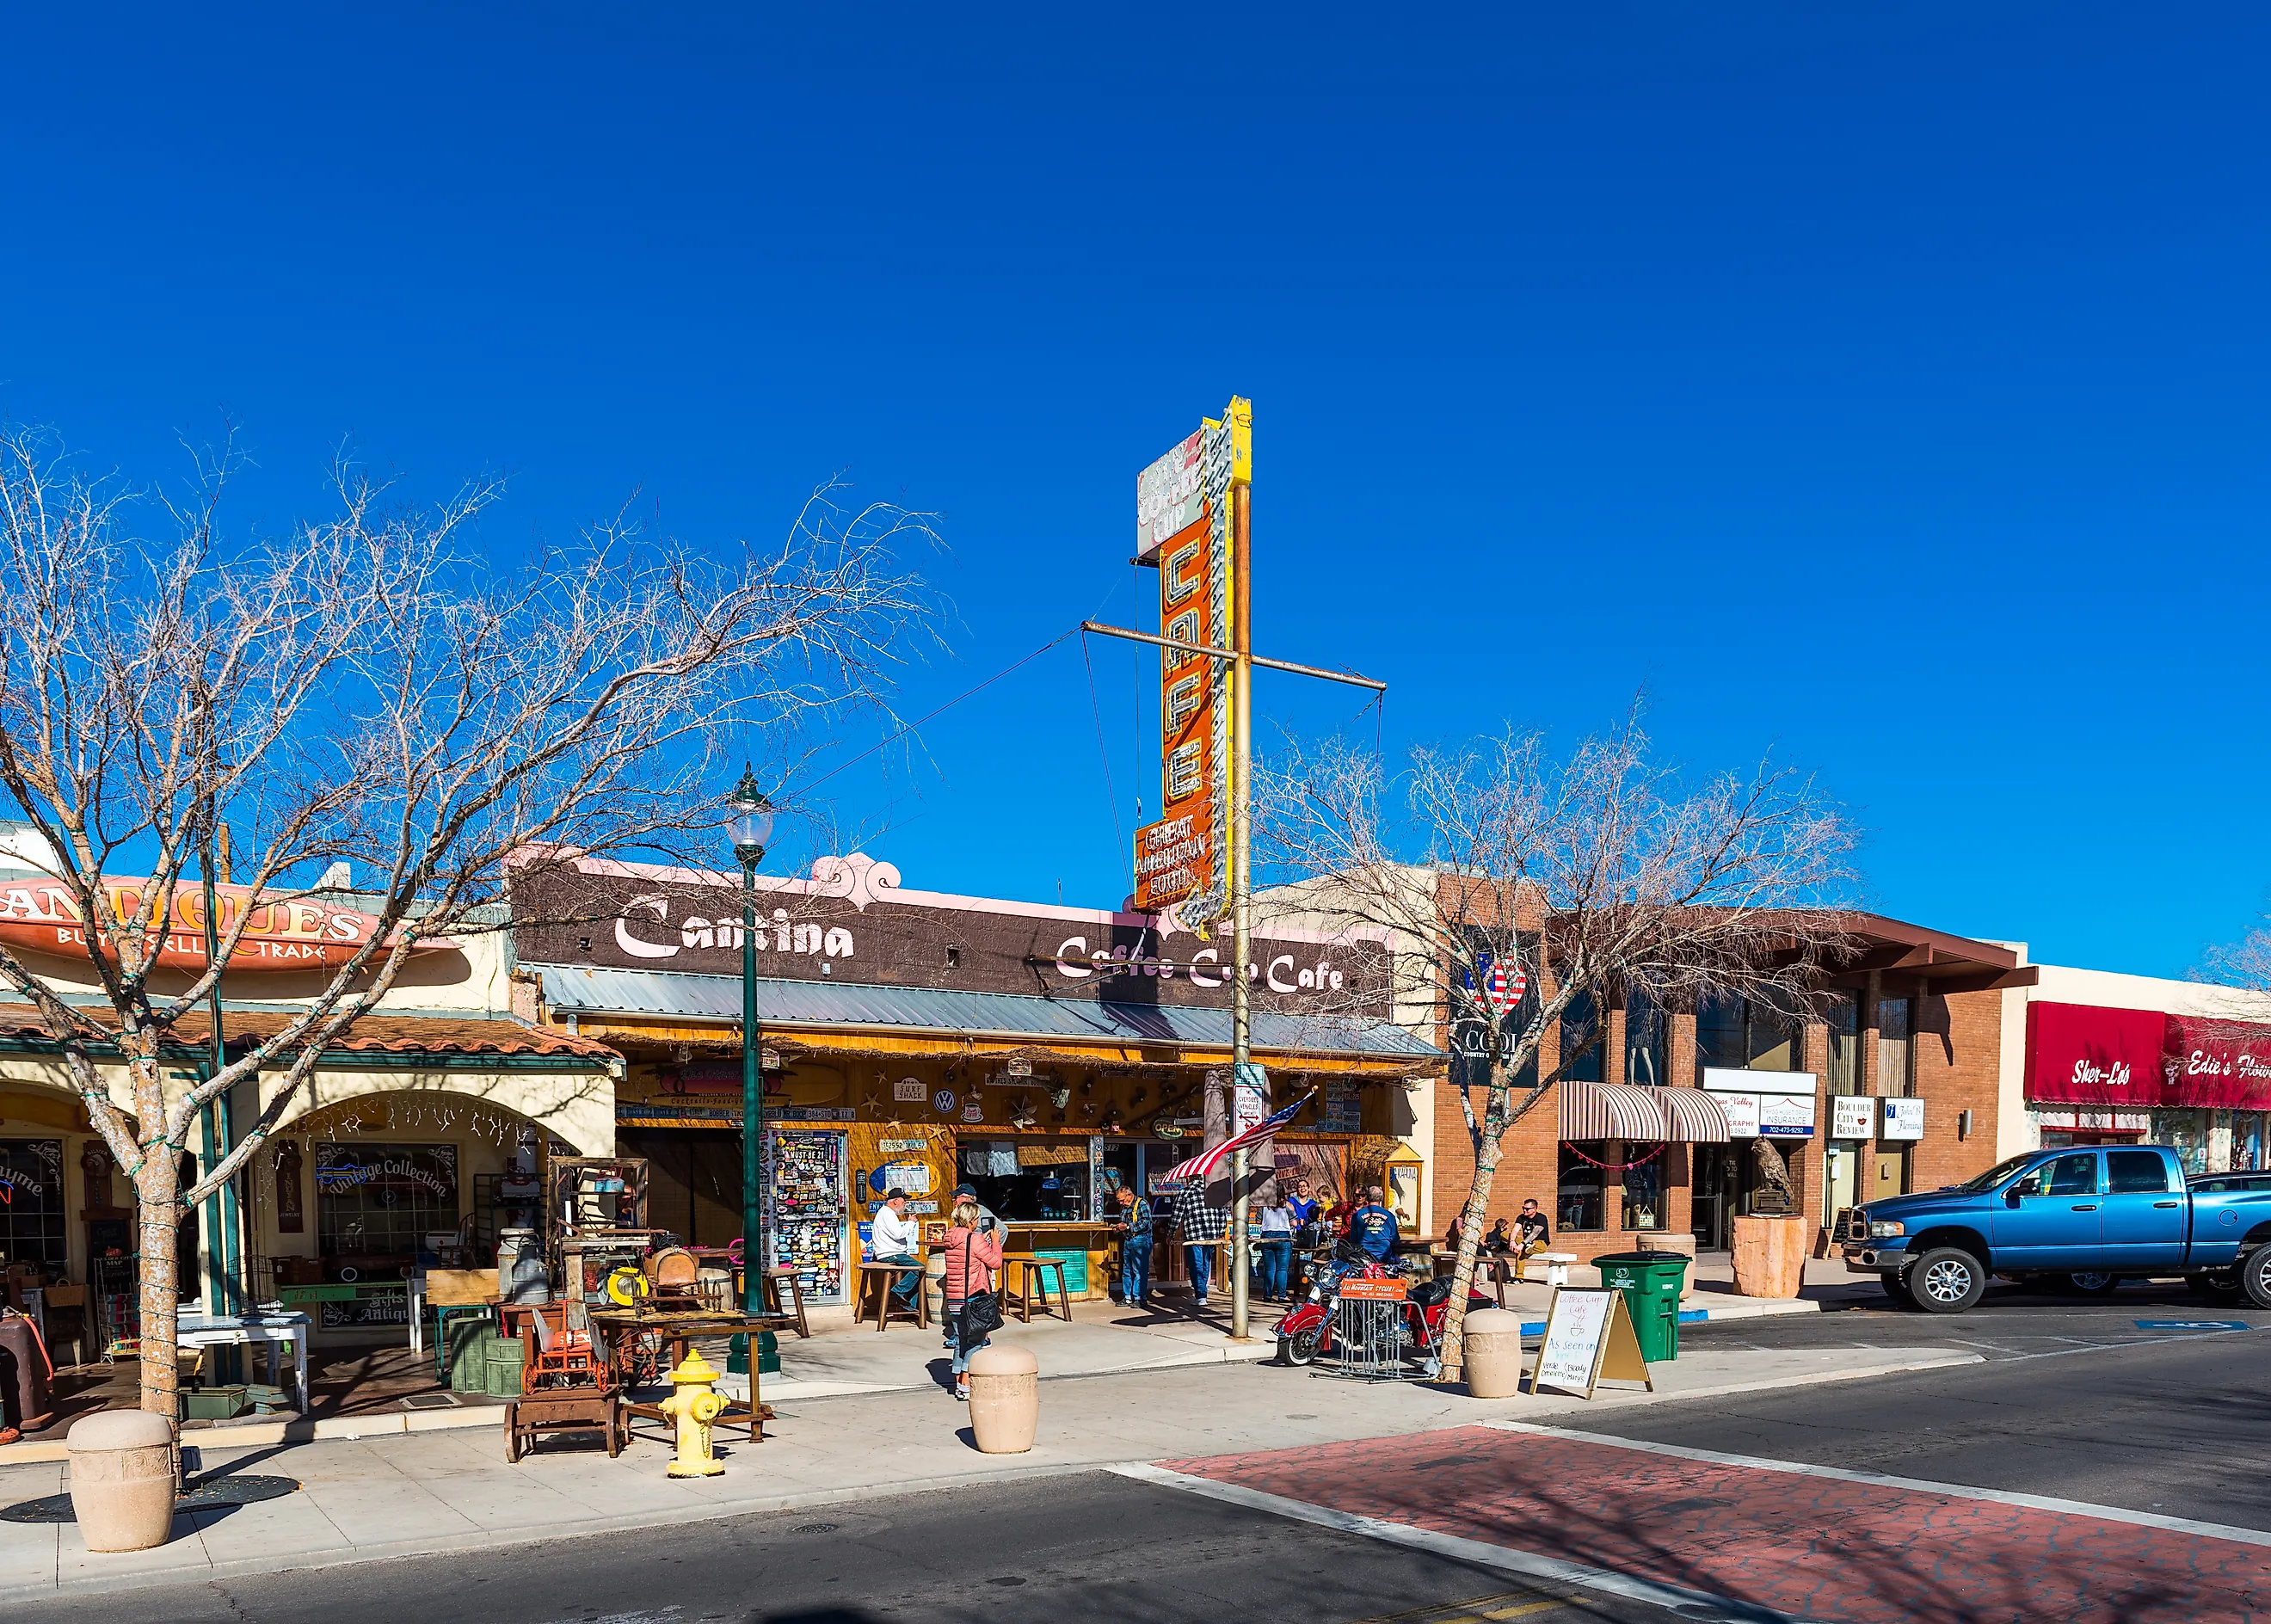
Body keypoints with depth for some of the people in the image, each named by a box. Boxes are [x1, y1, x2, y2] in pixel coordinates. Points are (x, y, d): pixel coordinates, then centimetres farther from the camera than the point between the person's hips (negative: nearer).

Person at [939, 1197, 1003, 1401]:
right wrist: (995, 1242, 3)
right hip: (973, 1298, -7)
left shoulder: (950, 1239, 8)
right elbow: (995, 1262, -10)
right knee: (974, 1342, -2)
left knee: (960, 1342, 14)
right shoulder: (974, 1240, -14)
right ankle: (966, 1385, -5)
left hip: (953, 1299, 8)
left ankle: (959, 1384, 16)